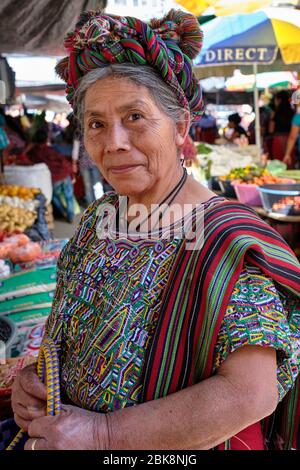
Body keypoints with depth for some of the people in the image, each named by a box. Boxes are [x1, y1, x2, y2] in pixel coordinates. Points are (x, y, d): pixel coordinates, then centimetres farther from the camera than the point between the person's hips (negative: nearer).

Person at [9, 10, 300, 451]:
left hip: (177, 449, -5)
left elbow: (251, 393, -29)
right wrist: (32, 377, -13)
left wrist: (104, 433, -29)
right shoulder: (98, 218, -5)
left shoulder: (225, 244, -25)